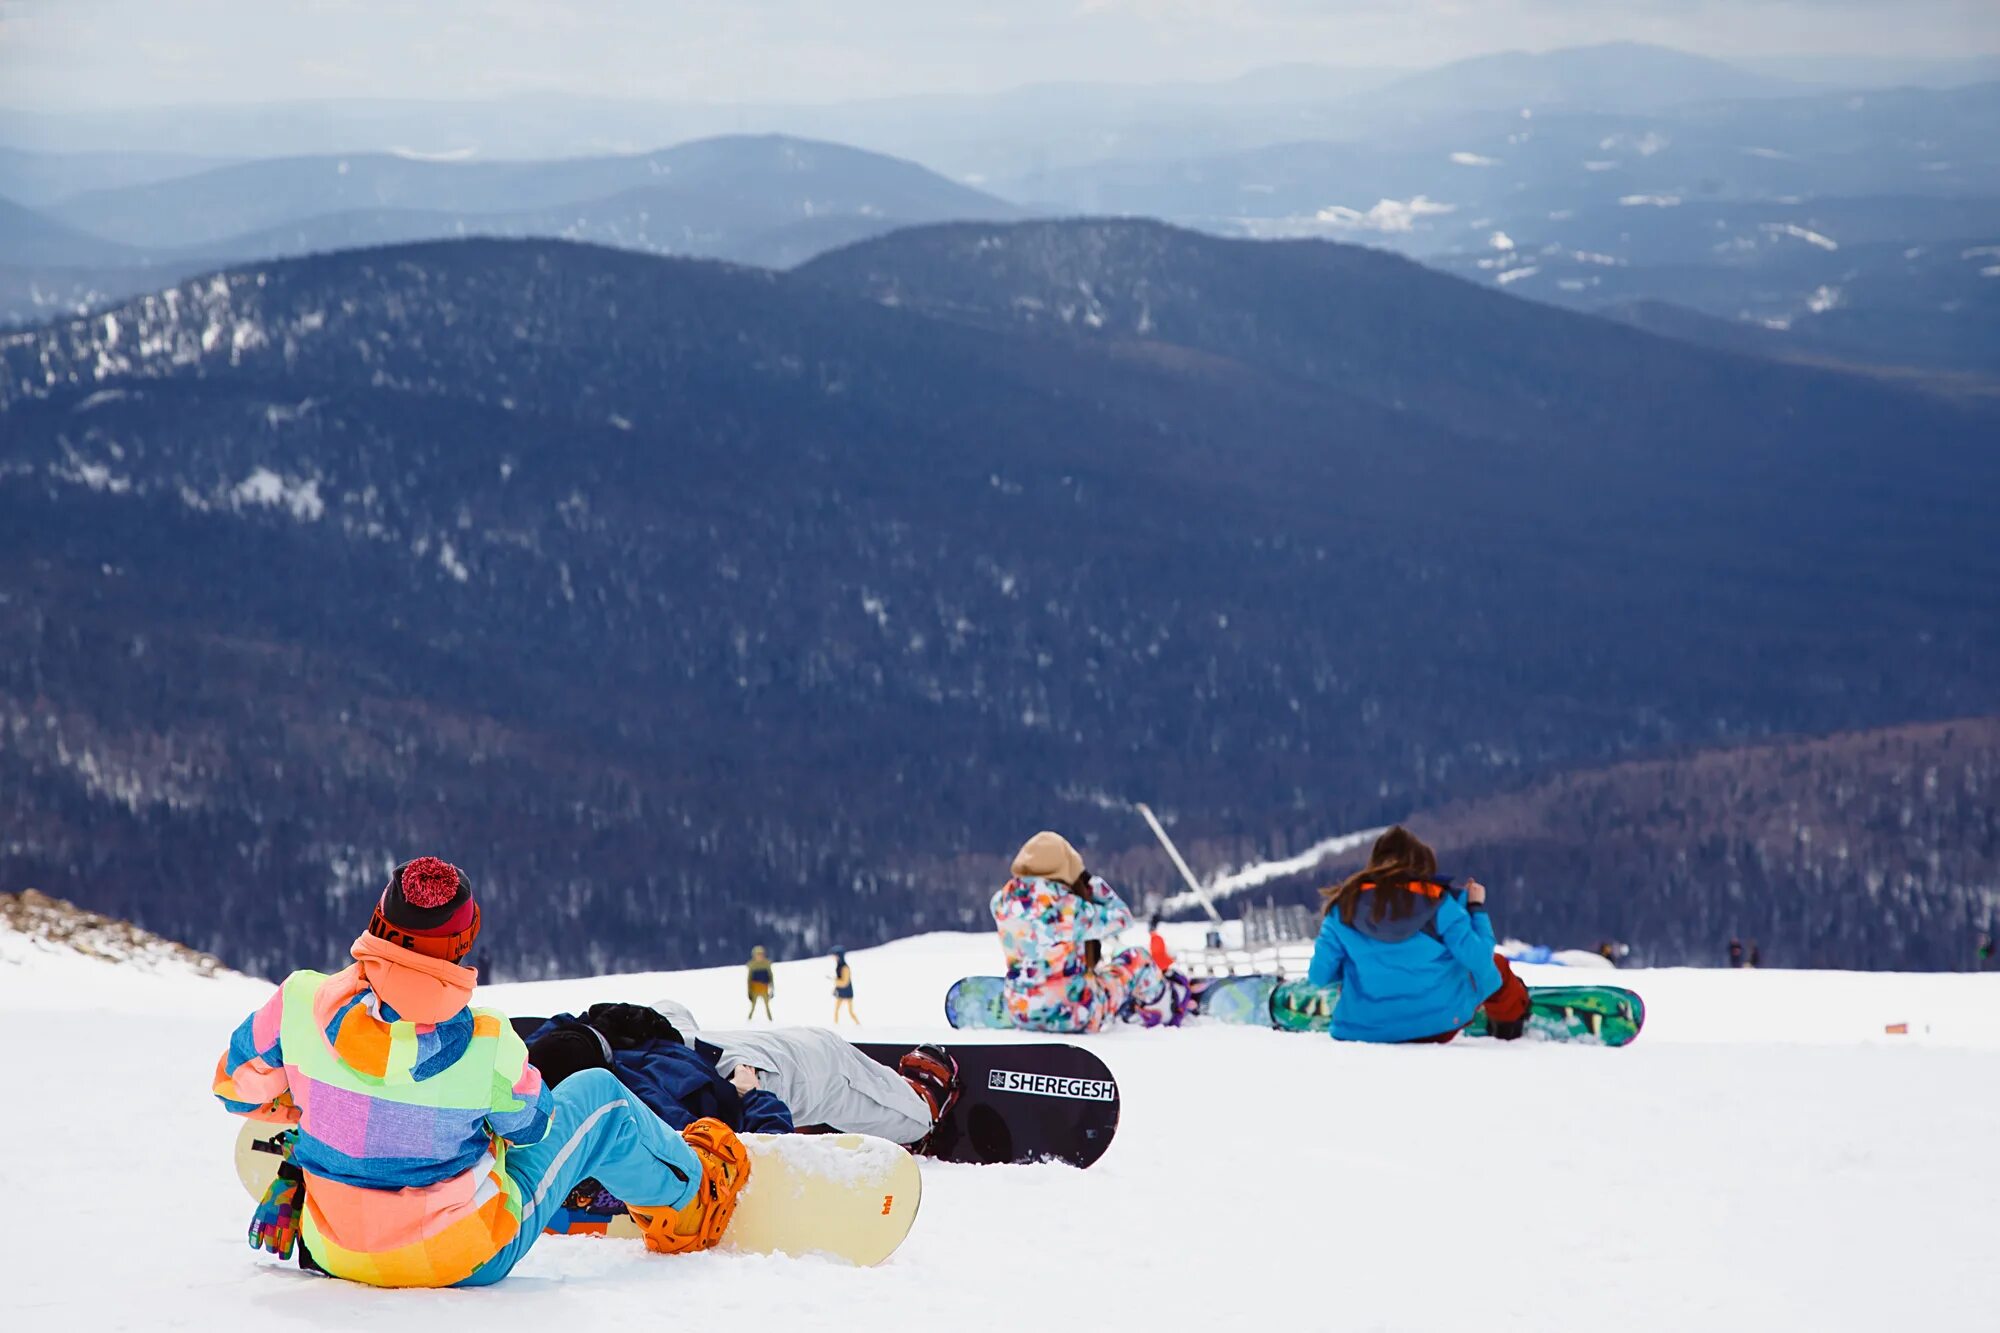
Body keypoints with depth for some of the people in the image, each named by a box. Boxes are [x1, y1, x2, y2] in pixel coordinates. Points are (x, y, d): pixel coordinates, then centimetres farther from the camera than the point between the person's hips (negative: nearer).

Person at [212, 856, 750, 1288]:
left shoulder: (302, 1002, -21)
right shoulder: (488, 1046, -26)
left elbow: (236, 1085, -1)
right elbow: (532, 1126, -4)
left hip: (333, 1254, 3)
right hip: (470, 1264, -3)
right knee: (598, 1096, 17)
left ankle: (286, 1205, 50)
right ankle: (688, 1202, 43)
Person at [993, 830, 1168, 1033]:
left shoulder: (1002, 903, -6)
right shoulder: (1071, 909, -20)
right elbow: (1122, 917, -2)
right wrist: (1092, 882, 4)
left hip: (1021, 1015, 5)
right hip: (1075, 1016, -5)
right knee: (1137, 960, 19)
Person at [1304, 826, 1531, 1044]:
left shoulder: (1347, 905, -3)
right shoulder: (1437, 903, -10)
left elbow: (1319, 975, -1)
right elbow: (1479, 960, -11)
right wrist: (1477, 908, 5)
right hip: (1437, 1026, -2)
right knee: (1495, 966, 27)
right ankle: (1509, 1021, 51)